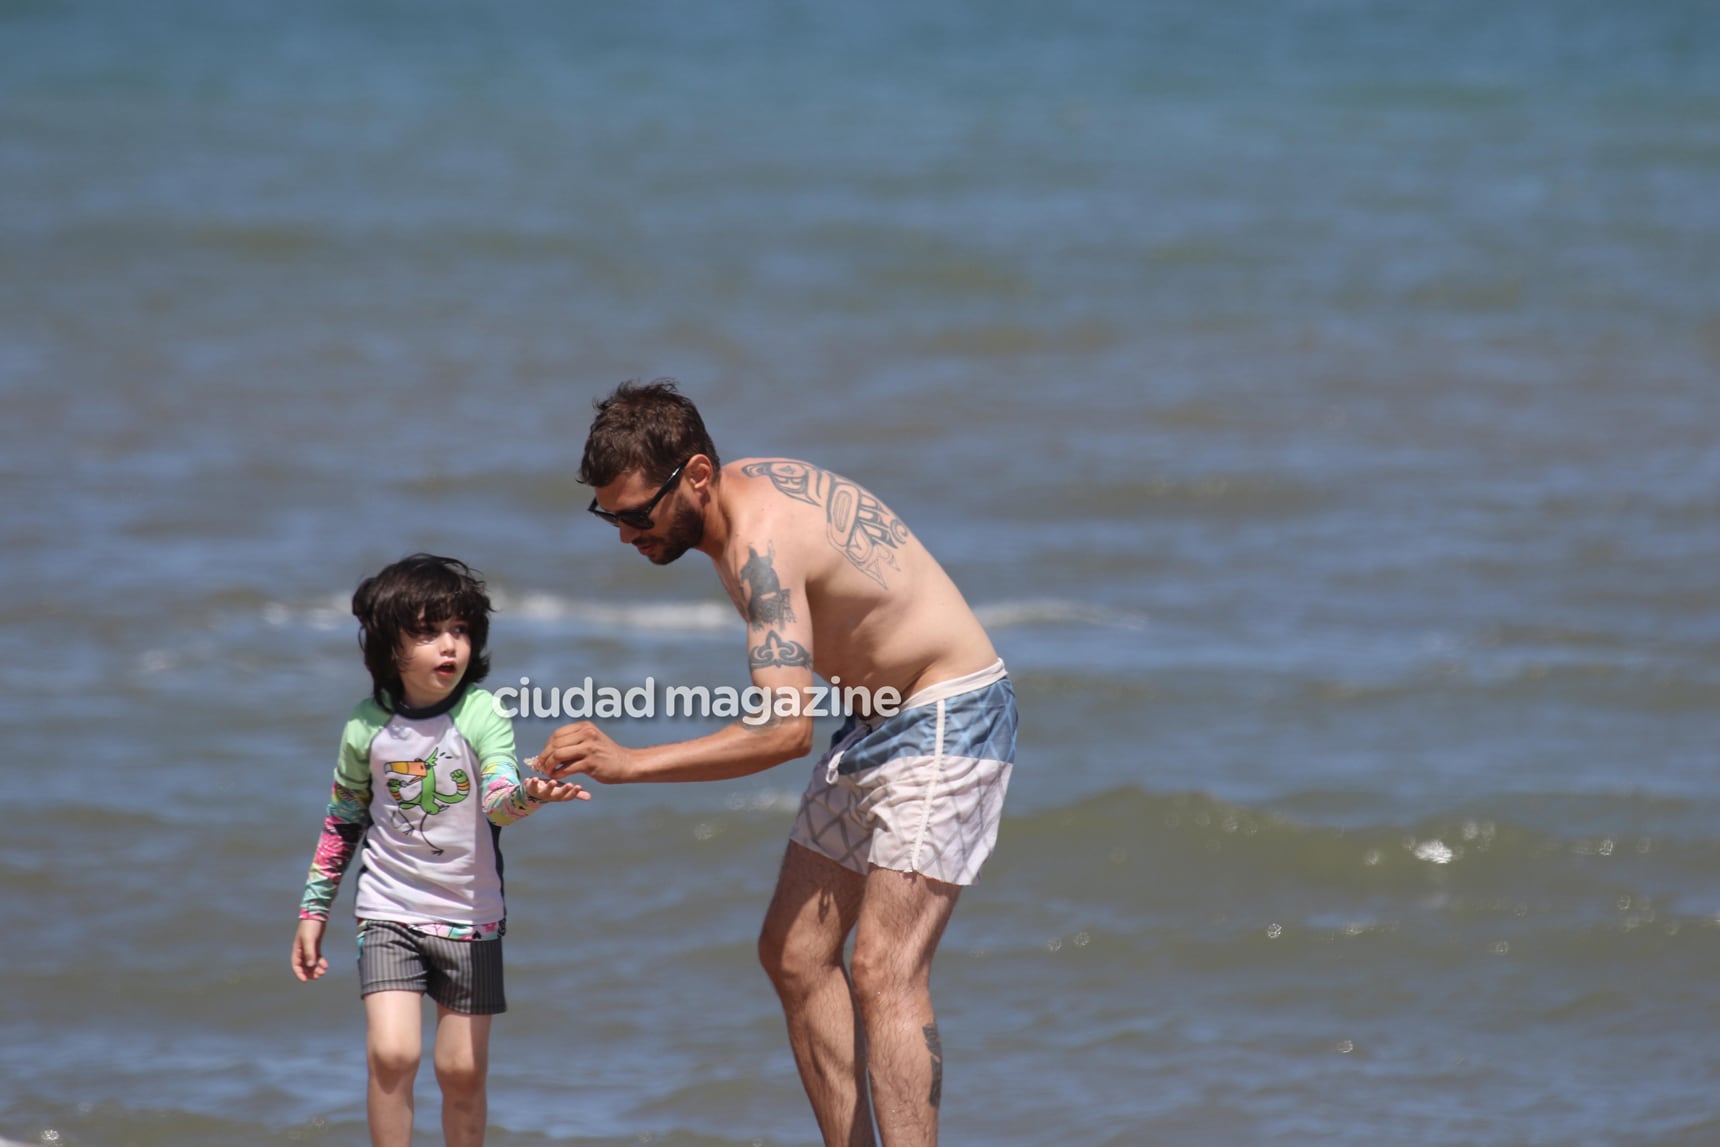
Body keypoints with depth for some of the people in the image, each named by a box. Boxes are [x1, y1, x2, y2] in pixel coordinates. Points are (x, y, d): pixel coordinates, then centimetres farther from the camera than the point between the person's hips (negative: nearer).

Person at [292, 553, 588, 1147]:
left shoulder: (482, 713, -10)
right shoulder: (369, 726, -3)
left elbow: (498, 801, -25)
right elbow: (342, 823, 10)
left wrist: (530, 796, -49)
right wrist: (314, 910, 11)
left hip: (470, 917, 0)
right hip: (390, 913, 0)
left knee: (463, 1071, 3)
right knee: (391, 1053, -15)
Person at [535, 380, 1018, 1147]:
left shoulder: (762, 539, -29)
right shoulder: (749, 484, 1)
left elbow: (785, 730, -37)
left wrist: (627, 764, -38)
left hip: (945, 723, -10)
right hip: (873, 723, 10)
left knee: (885, 970, -18)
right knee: (795, 953, 7)